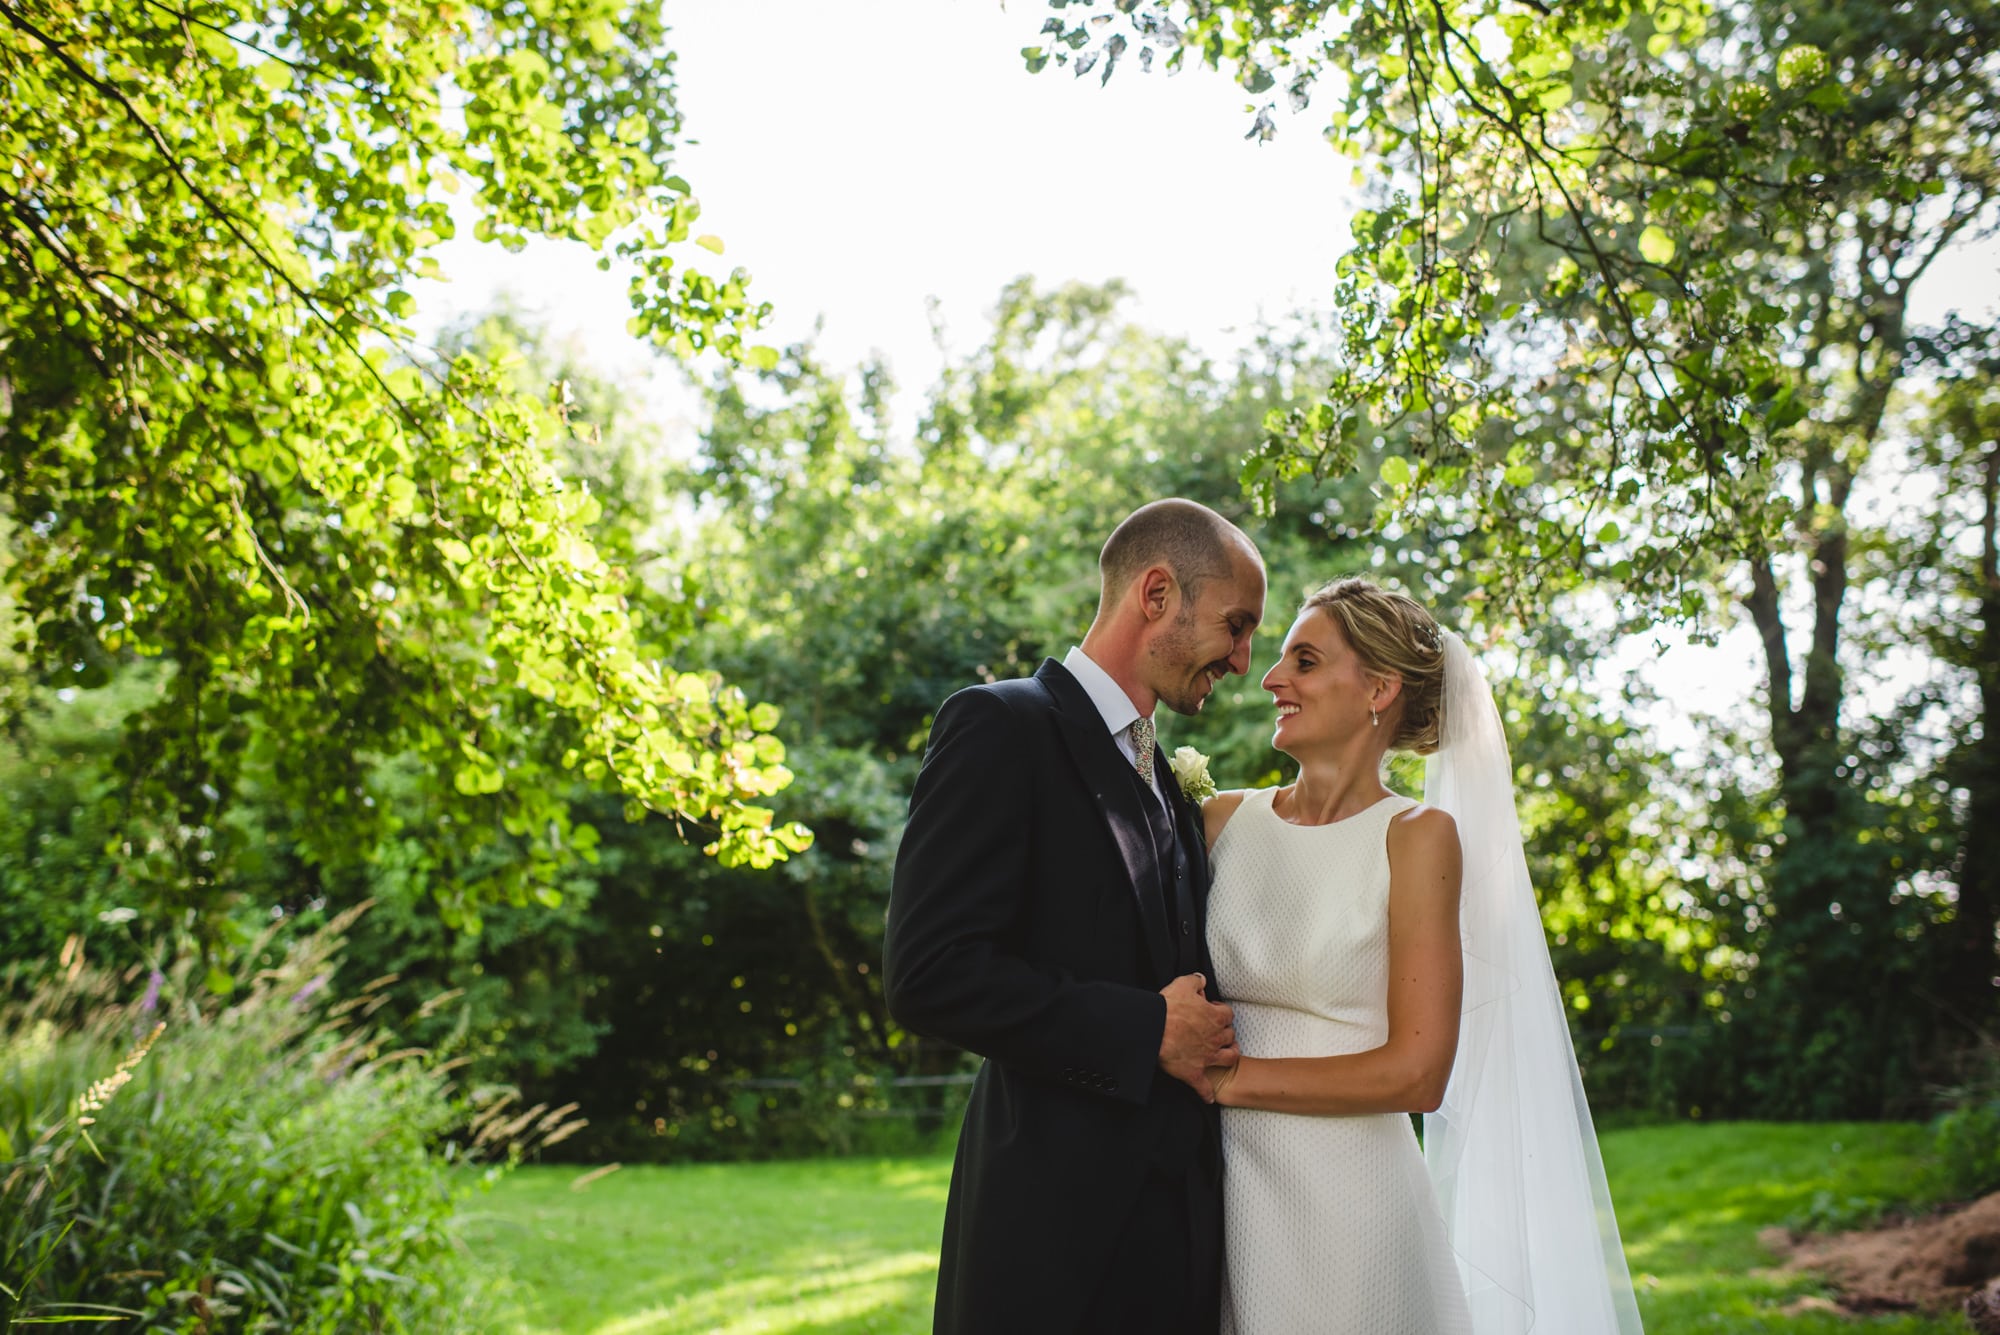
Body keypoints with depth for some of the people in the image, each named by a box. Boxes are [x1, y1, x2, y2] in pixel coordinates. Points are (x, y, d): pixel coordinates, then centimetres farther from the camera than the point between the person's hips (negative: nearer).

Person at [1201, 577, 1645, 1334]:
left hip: (1346, 1203, -3)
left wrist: (1229, 1077, -12)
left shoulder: (1415, 837, -7)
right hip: (1220, 1193, 4)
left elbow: (1417, 1073, -12)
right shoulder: (1224, 821, 4)